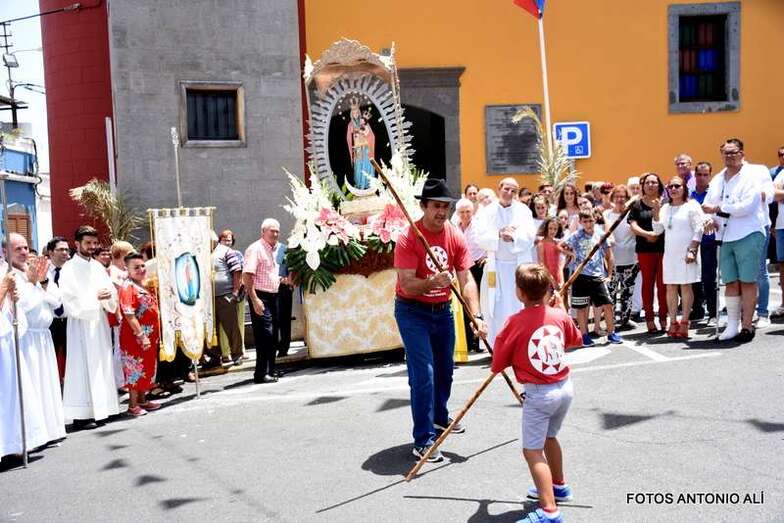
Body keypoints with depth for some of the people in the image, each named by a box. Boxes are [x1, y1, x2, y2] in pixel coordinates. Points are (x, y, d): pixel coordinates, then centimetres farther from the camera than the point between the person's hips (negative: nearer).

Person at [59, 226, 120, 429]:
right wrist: (95, 298, -18)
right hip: (81, 324, -6)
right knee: (83, 367, -6)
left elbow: (112, 292, 11)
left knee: (102, 365, 7)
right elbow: (70, 300, -13)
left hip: (100, 322, 6)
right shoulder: (69, 269, -5)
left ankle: (99, 408, 15)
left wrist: (108, 297, -10)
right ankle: (82, 414, -3)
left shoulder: (98, 266, 12)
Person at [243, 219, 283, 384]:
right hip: (260, 297, -9)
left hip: (273, 296, 9)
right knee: (265, 334, -11)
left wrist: (282, 279, 14)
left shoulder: (273, 250, 18)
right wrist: (255, 299, -24)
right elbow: (247, 275, -19)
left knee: (272, 336, 11)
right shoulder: (255, 249, -10)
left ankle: (270, 370, 19)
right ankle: (261, 374, -5)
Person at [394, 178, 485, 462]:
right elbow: (406, 285, -26)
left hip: (442, 310, 6)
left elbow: (467, 280, -10)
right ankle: (423, 441, -3)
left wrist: (476, 316, -21)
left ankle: (440, 417, 45)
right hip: (412, 311, -5)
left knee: (445, 369, 20)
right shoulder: (408, 238, -22)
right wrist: (432, 283, -45)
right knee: (423, 373, -12)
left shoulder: (456, 237, -8)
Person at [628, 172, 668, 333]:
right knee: (648, 283, 5)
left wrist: (657, 209, -15)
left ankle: (663, 318, 10)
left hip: (664, 247, -1)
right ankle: (649, 319, 11)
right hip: (645, 249, 1)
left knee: (662, 284, 2)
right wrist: (647, 234, -13)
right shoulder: (637, 205, 8)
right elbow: (633, 225, 0)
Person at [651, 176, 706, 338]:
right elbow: (658, 230, 11)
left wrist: (692, 250, -14)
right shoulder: (665, 208, 15)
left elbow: (698, 229, -6)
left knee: (686, 286, -3)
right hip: (669, 253, 5)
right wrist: (656, 212, -2)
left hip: (686, 253, -5)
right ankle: (673, 322, 7)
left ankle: (684, 322, 1)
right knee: (670, 287, 3)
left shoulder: (691, 205, 0)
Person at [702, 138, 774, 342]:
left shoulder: (753, 174, -3)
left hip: (748, 235, -5)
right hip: (725, 237, 5)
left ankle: (747, 326, 4)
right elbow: (707, 206, 15)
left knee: (747, 282, -2)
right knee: (730, 283, 6)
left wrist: (718, 209, -10)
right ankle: (732, 325, 11)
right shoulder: (718, 179, 15)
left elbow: (747, 206, -15)